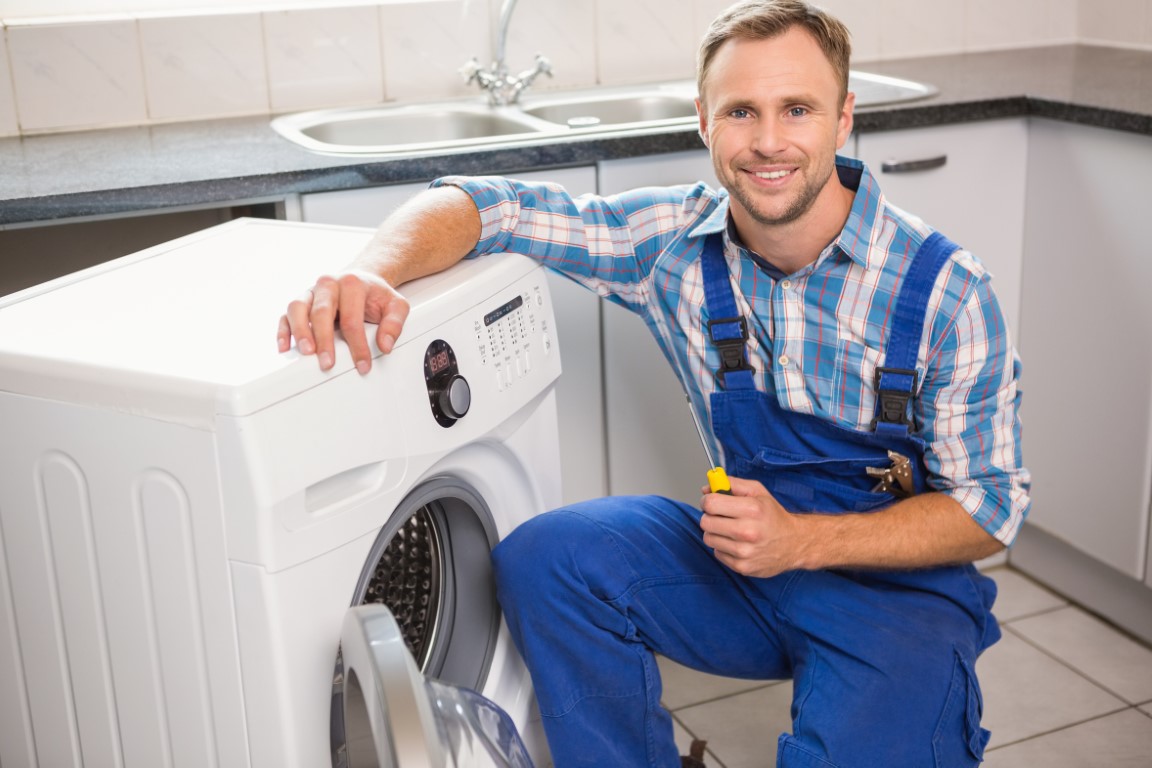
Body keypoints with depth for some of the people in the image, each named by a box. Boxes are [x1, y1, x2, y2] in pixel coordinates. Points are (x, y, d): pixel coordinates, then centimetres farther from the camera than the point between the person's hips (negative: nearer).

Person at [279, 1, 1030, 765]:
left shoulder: (945, 290, -18)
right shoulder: (678, 240, -10)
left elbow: (990, 506, -11)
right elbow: (484, 205, -9)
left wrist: (802, 540, -25)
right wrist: (374, 272, -32)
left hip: (901, 581, -3)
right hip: (747, 555, 3)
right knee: (544, 559, -18)